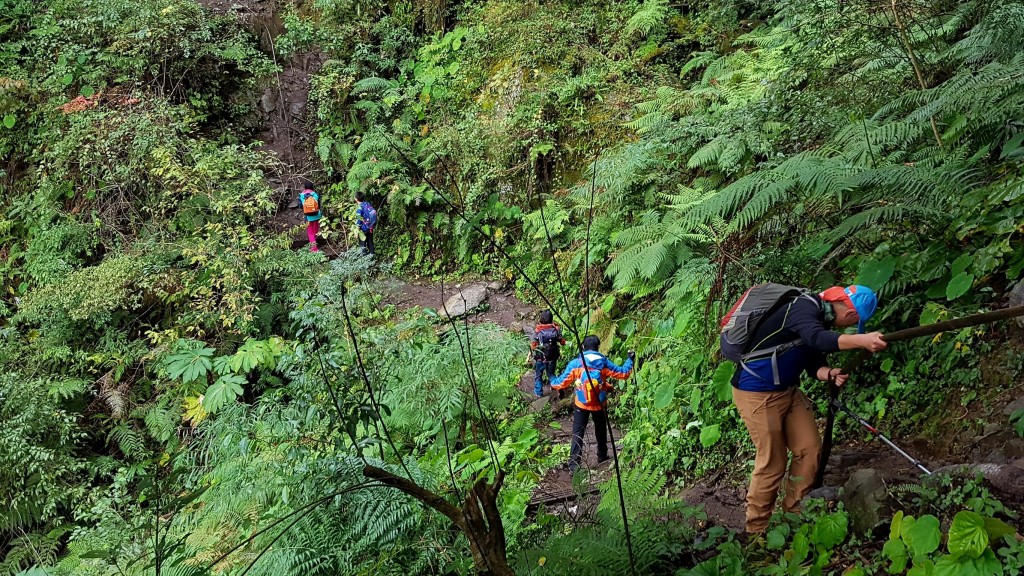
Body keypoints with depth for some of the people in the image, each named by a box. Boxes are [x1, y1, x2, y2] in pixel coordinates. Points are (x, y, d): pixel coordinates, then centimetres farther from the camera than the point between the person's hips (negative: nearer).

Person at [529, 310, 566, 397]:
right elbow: (562, 342, -3)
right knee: (551, 373, 23)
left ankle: (538, 392, 24)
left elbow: (533, 345, -12)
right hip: (552, 357, 2)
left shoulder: (537, 331, -16)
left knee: (538, 375, 18)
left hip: (540, 358, -2)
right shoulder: (556, 329, -12)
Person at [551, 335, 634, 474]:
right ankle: (602, 456, 38)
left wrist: (552, 383, 18)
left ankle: (574, 464, -7)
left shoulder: (575, 363, -9)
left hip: (582, 405, -2)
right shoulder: (604, 363, -6)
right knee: (601, 431, 22)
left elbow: (563, 382, -4)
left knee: (578, 433, 0)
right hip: (599, 405, 2)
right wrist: (630, 360, 18)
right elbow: (623, 373, 0)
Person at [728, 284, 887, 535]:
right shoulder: (804, 307, -22)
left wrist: (830, 373, -15)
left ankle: (794, 512, 17)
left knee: (810, 449, 3)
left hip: (788, 390, 9)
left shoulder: (822, 318, 6)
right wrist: (861, 340, -55)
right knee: (772, 461, -4)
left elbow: (813, 363, 7)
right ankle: (756, 530, 11)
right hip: (757, 393, -9)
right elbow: (816, 338, -43)